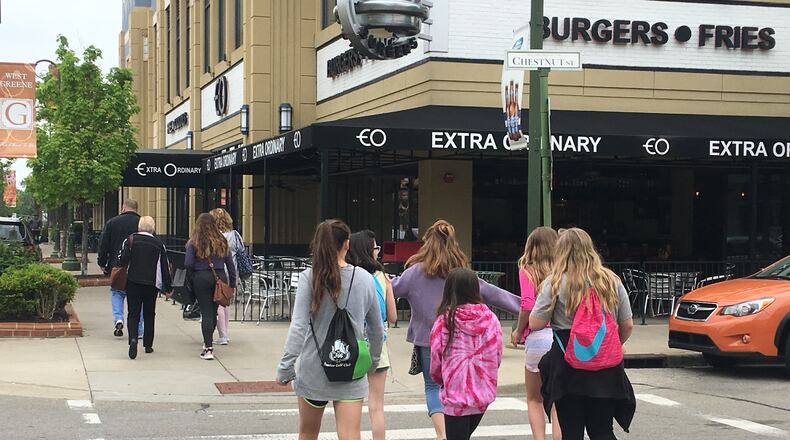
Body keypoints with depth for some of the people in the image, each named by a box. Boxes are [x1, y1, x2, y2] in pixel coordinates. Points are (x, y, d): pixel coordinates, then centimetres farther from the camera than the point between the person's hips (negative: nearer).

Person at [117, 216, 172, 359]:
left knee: (133, 313, 1)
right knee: (149, 314, 15)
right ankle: (148, 344, 19)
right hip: (152, 283, 1)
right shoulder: (159, 244, 2)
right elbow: (165, 267, 5)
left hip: (133, 282, -1)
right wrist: (168, 287, 12)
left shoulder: (131, 240, -2)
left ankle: (133, 338, -23)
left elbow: (123, 259, -13)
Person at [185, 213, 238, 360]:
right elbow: (230, 263, 8)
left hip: (201, 278, -3)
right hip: (220, 277, 3)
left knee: (206, 313, -2)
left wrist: (190, 278, 7)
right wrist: (232, 283, 14)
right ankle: (208, 341, 32)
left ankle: (208, 348, -6)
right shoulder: (222, 242, 6)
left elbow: (188, 264, -10)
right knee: (213, 311, 16)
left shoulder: (194, 243, -4)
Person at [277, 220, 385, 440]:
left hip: (314, 370, -1)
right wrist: (373, 362, 24)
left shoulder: (309, 278, -10)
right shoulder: (365, 279, -1)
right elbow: (376, 329, 9)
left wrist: (285, 366, -10)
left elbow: (298, 326, -16)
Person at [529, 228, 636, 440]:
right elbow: (627, 326, 7)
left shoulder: (556, 283, -6)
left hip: (568, 366, -3)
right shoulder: (612, 281, 5)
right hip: (606, 368, 3)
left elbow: (535, 324, -7)